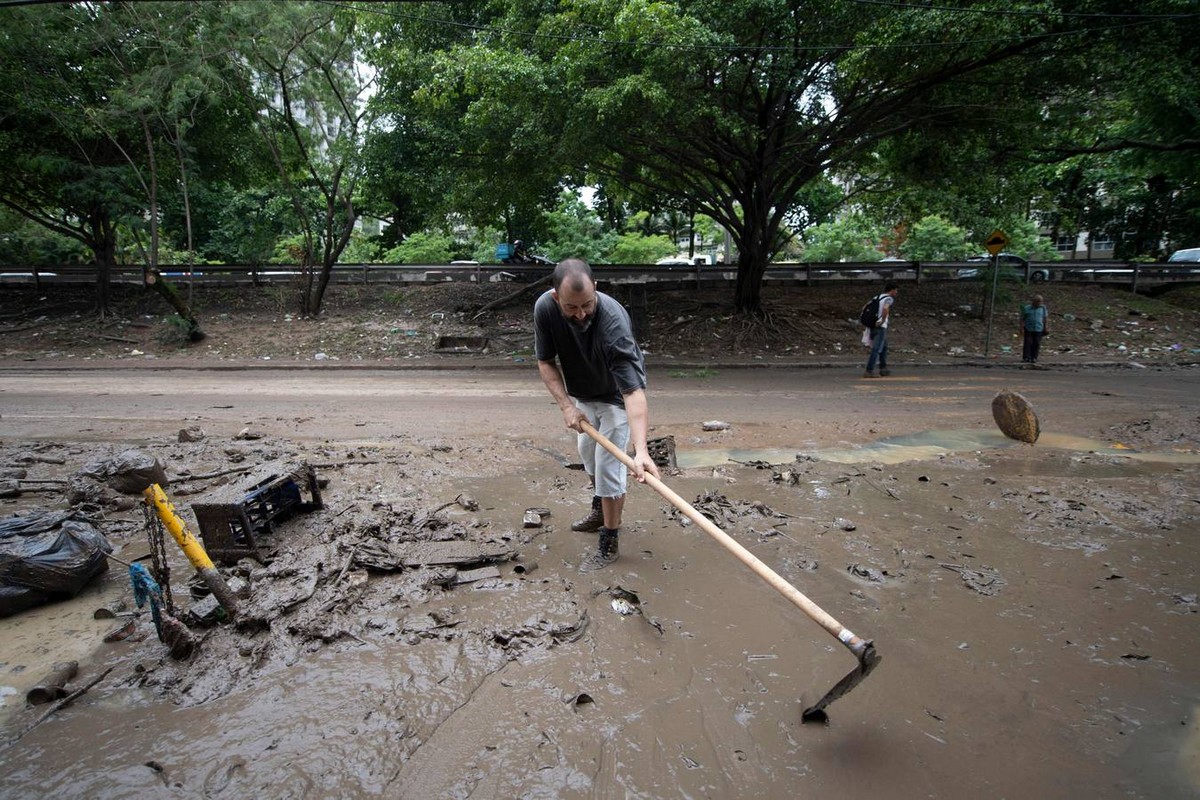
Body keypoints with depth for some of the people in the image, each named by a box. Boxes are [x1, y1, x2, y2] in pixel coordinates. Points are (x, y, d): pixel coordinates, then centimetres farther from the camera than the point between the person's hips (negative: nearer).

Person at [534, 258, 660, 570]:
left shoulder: (613, 322, -42)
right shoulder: (544, 308, -28)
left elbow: (633, 391, -48)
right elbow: (545, 361, -13)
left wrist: (641, 450, -58)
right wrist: (566, 405, -26)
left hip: (616, 396, -5)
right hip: (582, 394, 6)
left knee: (608, 466, -7)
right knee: (588, 453, 22)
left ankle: (609, 544, 11)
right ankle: (599, 510, 47)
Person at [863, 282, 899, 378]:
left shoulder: (878, 297, 17)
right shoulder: (889, 299, -8)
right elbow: (885, 308, -29)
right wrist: (883, 320, -19)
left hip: (873, 326, 9)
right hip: (881, 327, -8)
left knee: (884, 347, 22)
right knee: (876, 350, -9)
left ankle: (883, 368, 24)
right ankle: (869, 371, -14)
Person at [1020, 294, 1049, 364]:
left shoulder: (1043, 308, 6)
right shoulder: (1026, 308, -2)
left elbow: (1045, 318, 11)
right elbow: (1022, 319, -1)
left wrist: (1046, 328, 6)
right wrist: (1022, 328, -7)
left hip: (1039, 330, 2)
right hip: (1028, 329, -2)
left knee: (1036, 344, 0)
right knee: (1028, 343, -5)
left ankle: (1034, 358, 7)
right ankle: (1026, 358, -2)